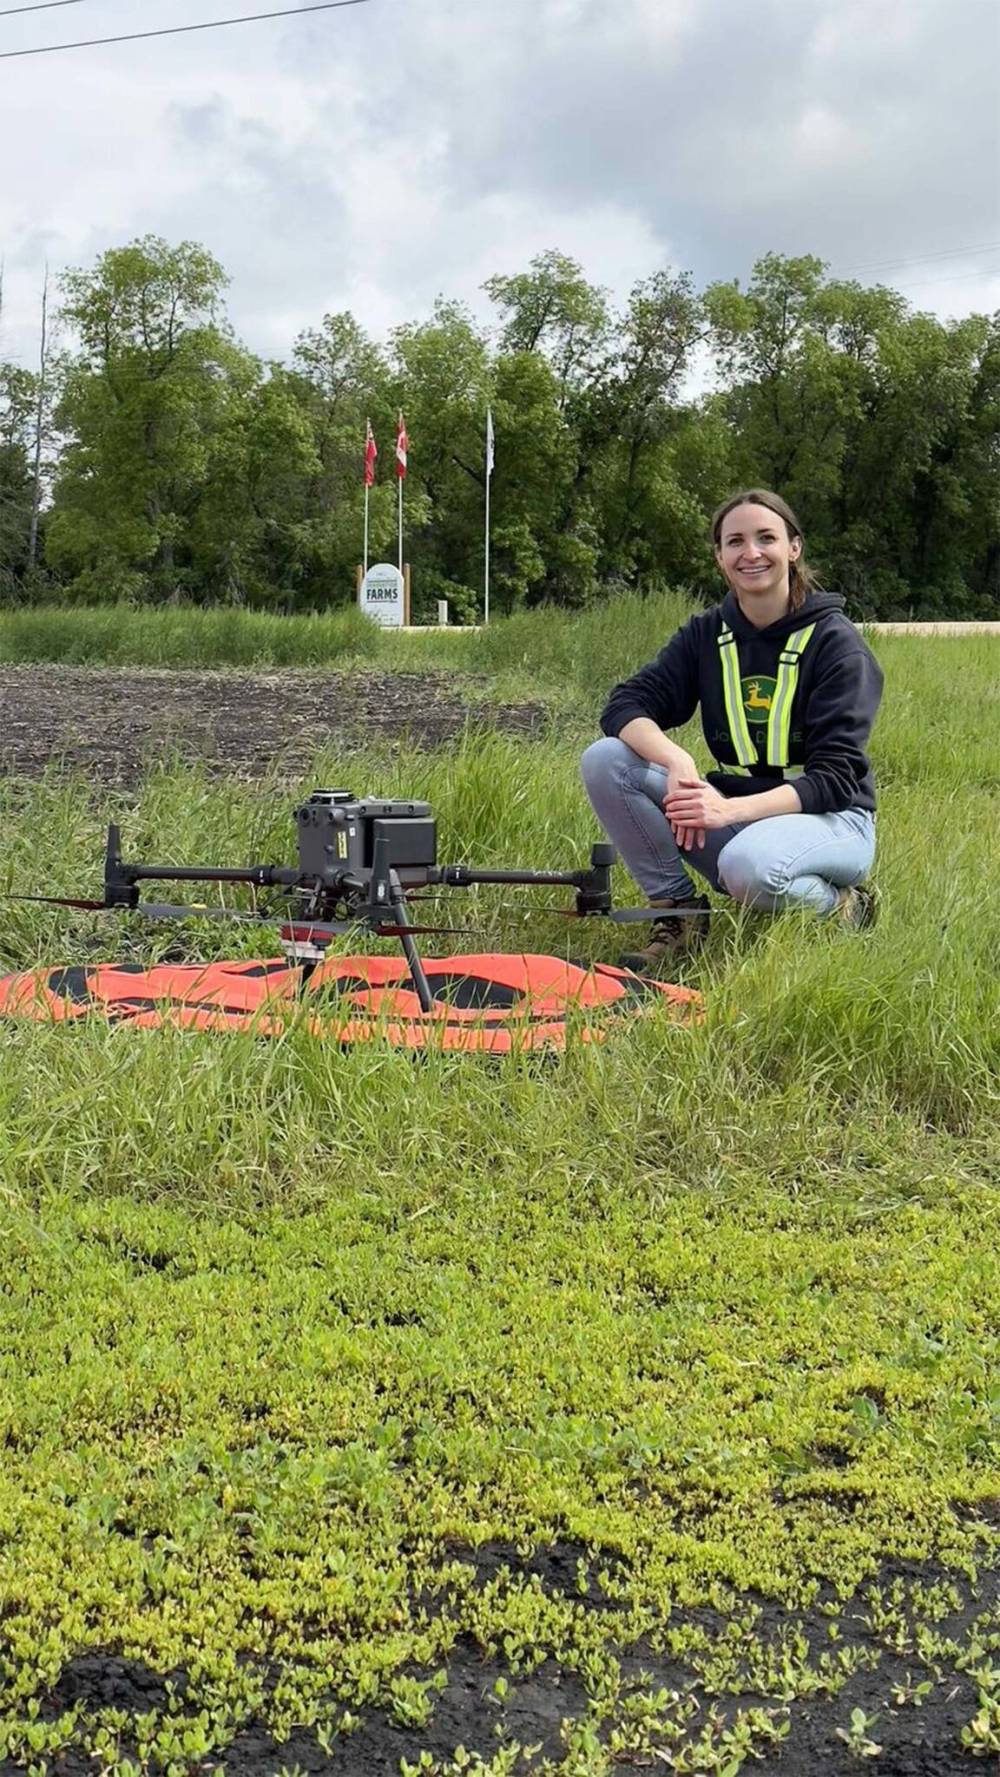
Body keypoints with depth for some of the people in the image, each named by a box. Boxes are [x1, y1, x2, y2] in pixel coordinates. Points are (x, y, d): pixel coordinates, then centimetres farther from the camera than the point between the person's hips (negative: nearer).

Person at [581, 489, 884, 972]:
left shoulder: (836, 643, -11)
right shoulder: (706, 634, 3)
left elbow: (834, 777, -17)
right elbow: (626, 704, -8)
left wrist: (732, 810, -32)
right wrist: (677, 762, -30)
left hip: (830, 818, -5)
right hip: (734, 809, 5)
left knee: (749, 865, -41)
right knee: (604, 760, -15)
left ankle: (841, 909, -7)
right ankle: (677, 910, -5)